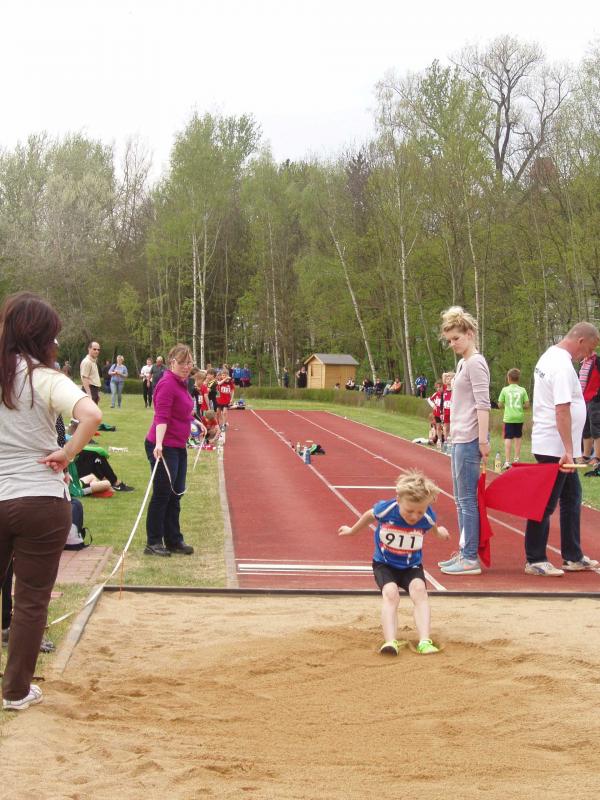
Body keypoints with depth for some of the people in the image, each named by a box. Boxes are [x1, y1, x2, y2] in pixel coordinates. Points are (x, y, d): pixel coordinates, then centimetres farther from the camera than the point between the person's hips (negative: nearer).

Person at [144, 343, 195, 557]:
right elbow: (162, 417, -25)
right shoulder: (167, 384, -16)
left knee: (175, 495, 13)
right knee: (162, 494, -3)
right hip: (164, 447, -9)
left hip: (178, 447, 9)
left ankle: (174, 540, 22)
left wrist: (194, 421, 43)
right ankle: (153, 543, 6)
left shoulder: (181, 383, 13)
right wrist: (159, 444, -35)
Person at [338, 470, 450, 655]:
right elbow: (369, 515, 2)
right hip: (384, 564, -1)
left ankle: (424, 641, -35)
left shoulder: (428, 516, -19)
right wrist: (352, 530, 20)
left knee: (419, 589, -27)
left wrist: (438, 532, 33)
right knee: (390, 592, -28)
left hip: (412, 566, 1)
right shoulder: (385, 509, -23)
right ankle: (390, 642, -40)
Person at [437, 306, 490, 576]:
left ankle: (471, 559, -3)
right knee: (461, 500, 13)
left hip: (469, 440, -10)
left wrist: (483, 440, -19)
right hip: (459, 440, 10)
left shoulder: (475, 363, -11)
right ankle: (464, 552, 20)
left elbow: (483, 405, -16)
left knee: (467, 500, -7)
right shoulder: (462, 363, 17)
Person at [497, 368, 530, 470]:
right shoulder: (522, 390, 0)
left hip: (508, 417, -2)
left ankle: (507, 462, -11)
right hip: (519, 417, 2)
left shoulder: (505, 389, -2)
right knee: (518, 437, 17)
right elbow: (527, 405, -1)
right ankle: (516, 459, 26)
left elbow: (500, 404, 0)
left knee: (508, 438, -4)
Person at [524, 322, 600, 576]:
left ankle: (573, 557, 22)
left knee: (571, 498, 15)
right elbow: (562, 410, -25)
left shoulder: (549, 357, 13)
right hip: (555, 448, -11)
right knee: (545, 503, -2)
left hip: (559, 449, 11)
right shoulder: (563, 366, -19)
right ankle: (534, 560, 7)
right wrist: (568, 450, -27)